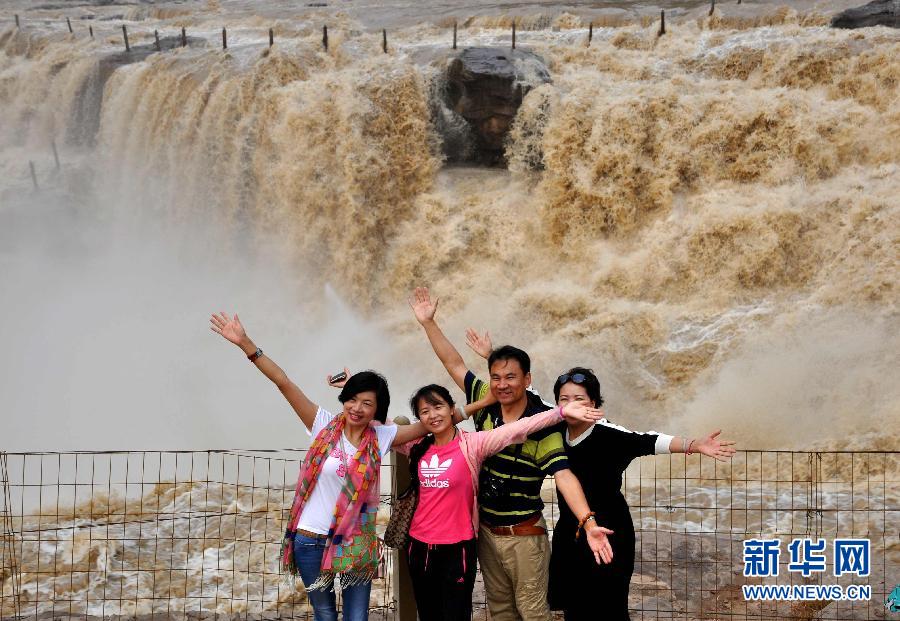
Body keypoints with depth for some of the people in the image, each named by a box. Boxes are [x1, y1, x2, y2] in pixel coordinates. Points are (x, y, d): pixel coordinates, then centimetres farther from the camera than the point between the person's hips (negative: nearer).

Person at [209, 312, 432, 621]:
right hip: (311, 539, -1)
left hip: (356, 542, 1)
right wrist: (245, 343, -16)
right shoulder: (324, 425, -5)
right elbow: (284, 383, -11)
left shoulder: (381, 437, -1)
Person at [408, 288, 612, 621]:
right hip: (487, 531, 5)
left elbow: (563, 475, -26)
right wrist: (428, 323, -4)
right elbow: (455, 364, 3)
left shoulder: (543, 422, -17)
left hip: (525, 535, -5)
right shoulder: (485, 405, -3)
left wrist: (589, 524, -39)